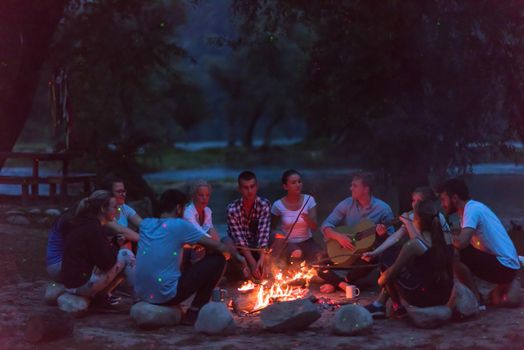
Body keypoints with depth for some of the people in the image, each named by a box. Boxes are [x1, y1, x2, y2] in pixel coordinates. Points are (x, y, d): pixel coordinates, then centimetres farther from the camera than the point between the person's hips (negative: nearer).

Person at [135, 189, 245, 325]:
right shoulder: (180, 226, -6)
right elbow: (219, 247, 1)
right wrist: (237, 255, 18)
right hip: (167, 295, -7)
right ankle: (193, 313, 6)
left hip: (142, 293, 7)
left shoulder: (145, 224, 9)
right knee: (217, 260, 4)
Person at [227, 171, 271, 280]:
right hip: (239, 250, -1)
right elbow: (239, 239, -23)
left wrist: (262, 259, -39)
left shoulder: (264, 205, -15)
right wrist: (253, 263, -34)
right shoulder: (232, 209, -18)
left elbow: (263, 233, -25)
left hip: (257, 248, 1)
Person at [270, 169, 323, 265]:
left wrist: (308, 220, -33)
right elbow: (272, 228, 8)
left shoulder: (309, 200, -5)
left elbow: (315, 227, -11)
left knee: (321, 257, -29)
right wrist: (278, 236, -14)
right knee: (297, 254, -36)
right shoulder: (278, 205, -9)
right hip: (288, 243, -2)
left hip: (307, 242, 2)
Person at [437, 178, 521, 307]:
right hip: (505, 266, 10)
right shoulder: (472, 208, 12)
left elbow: (461, 243, -31)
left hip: (503, 265, -10)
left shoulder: (472, 209, -18)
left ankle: (477, 301, -14)